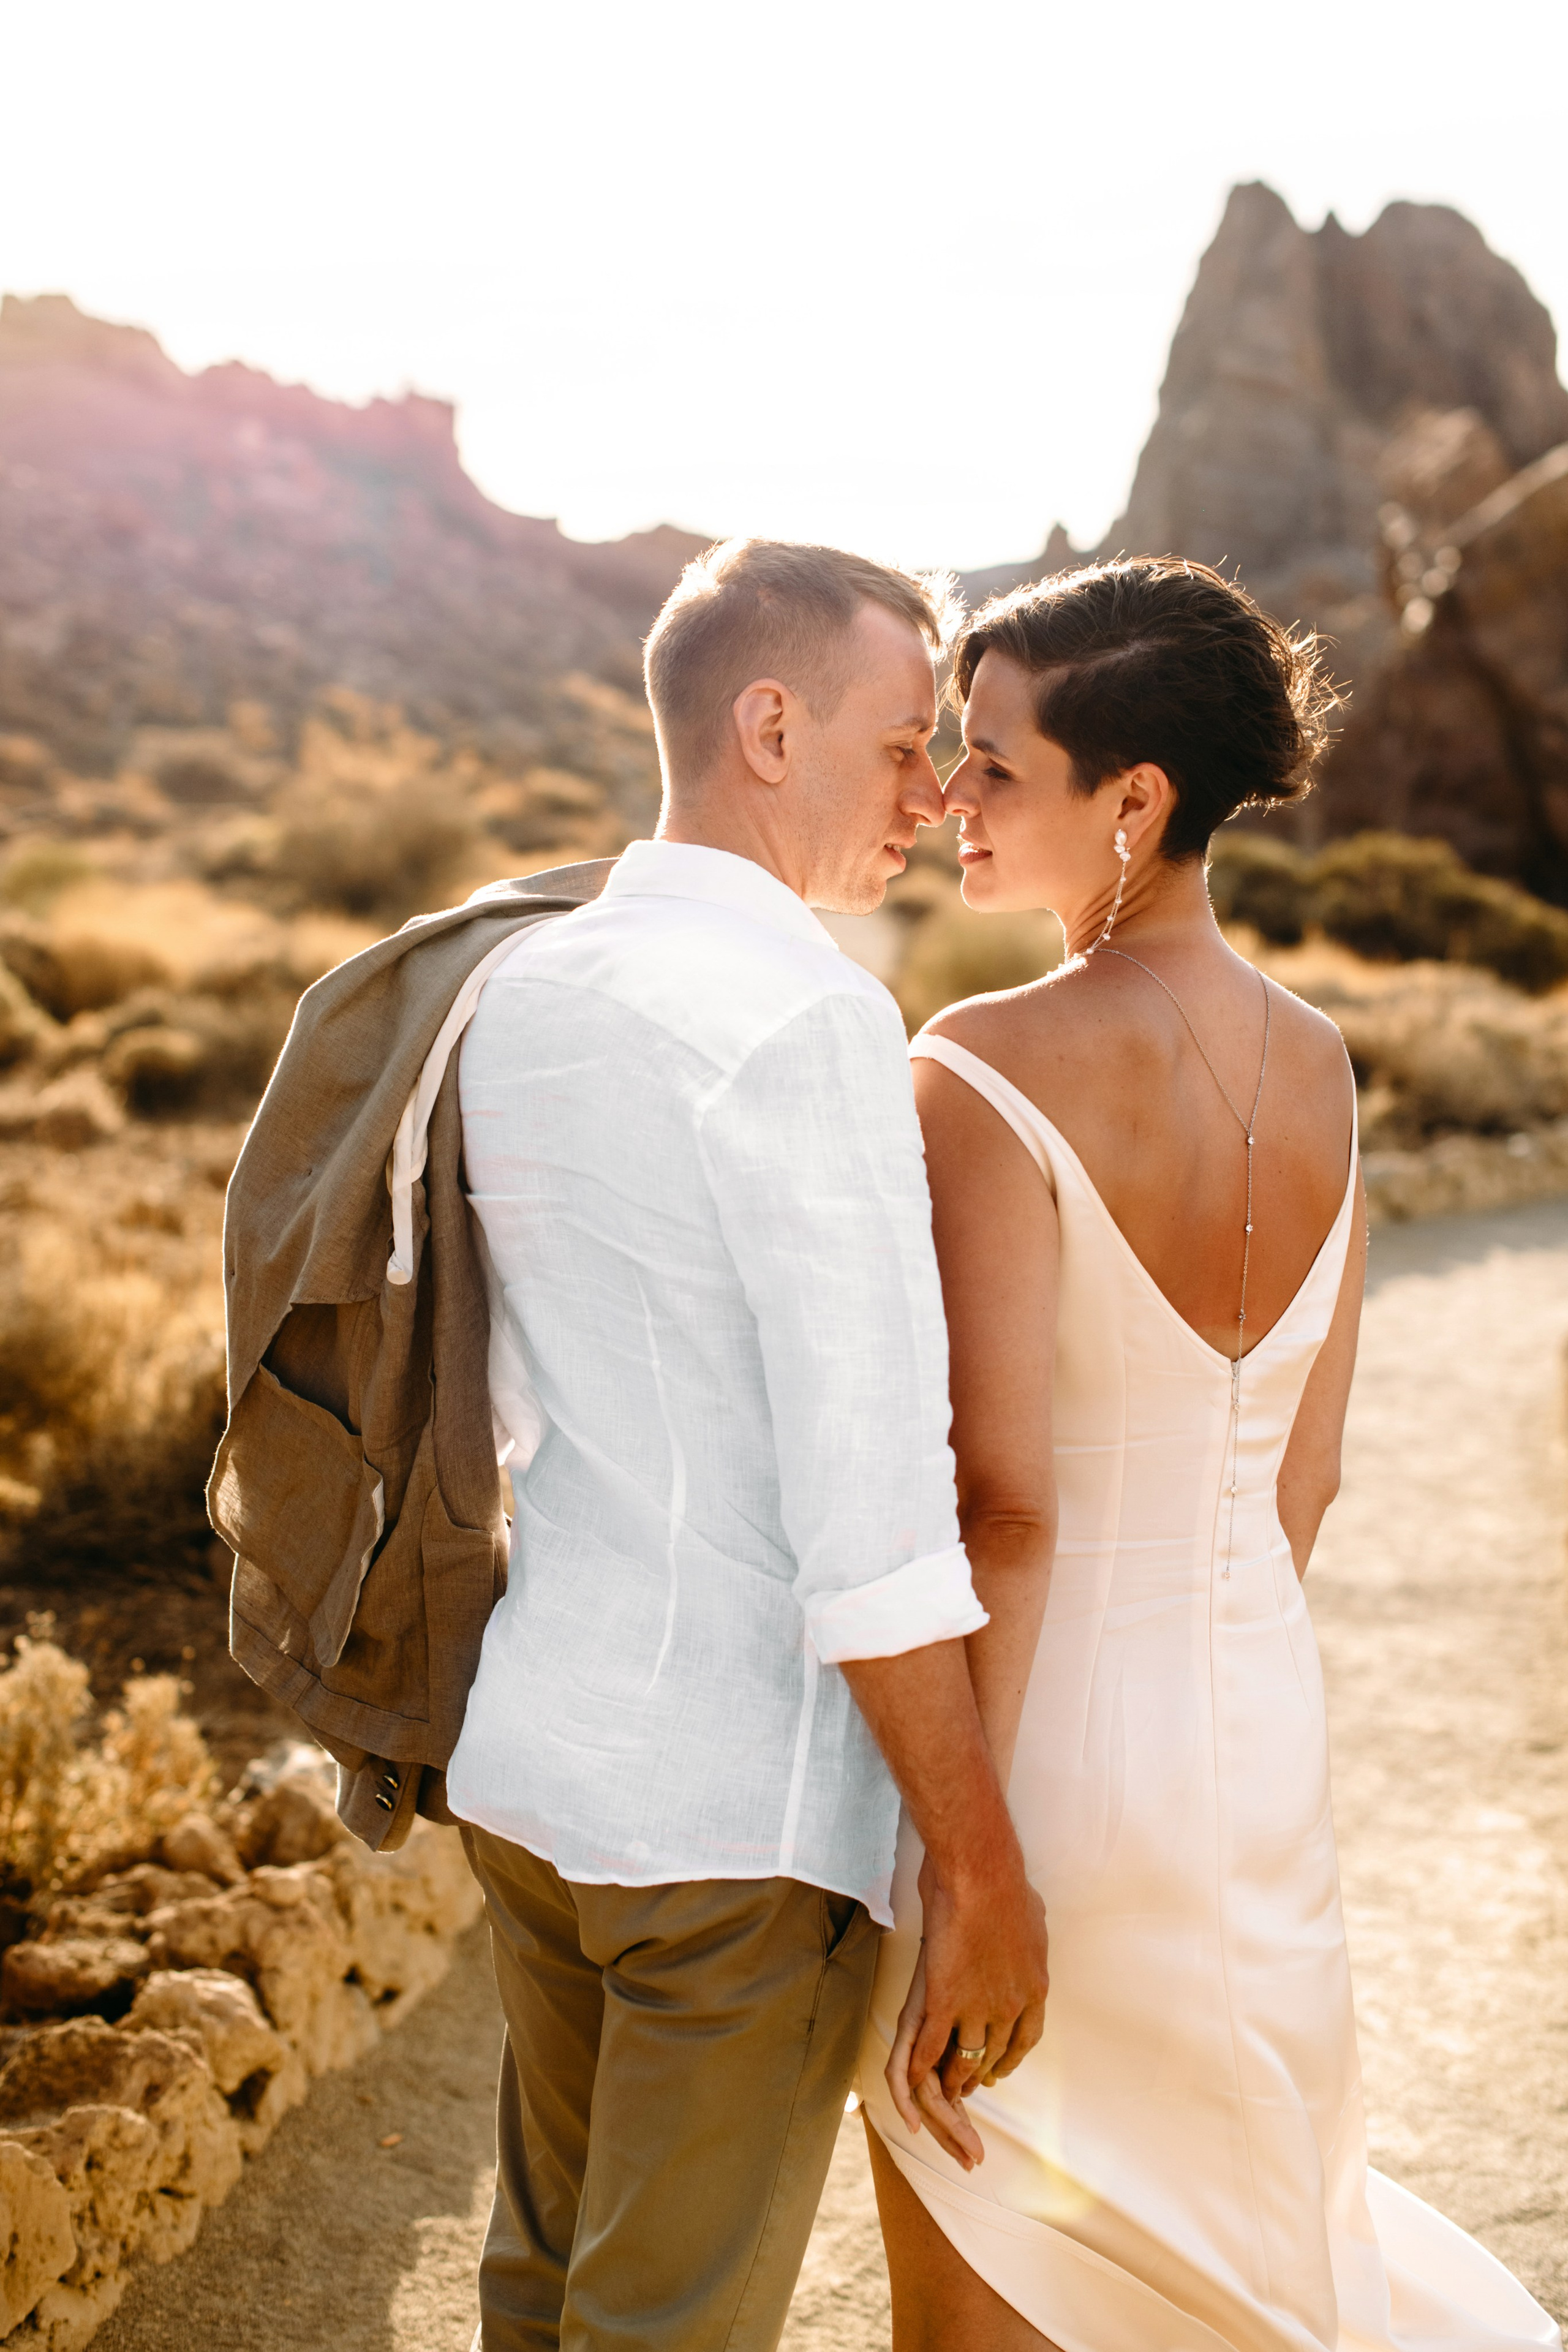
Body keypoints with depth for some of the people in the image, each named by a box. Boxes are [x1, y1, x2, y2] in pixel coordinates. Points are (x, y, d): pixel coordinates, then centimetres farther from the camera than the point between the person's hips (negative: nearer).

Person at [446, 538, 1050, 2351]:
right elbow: (869, 1503, -23)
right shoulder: (810, 1021, -20)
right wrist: (982, 1872, -15)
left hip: (526, 1748, 8)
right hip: (740, 1808, -8)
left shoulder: (515, 994, 6)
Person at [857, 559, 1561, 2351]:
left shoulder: (985, 1074, -20)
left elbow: (1003, 1503, -23)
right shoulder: (1316, 1068, 0)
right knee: (1247, 2188, 29)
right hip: (1261, 1721, 6)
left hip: (1047, 1720, -6)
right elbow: (1304, 1475, 6)